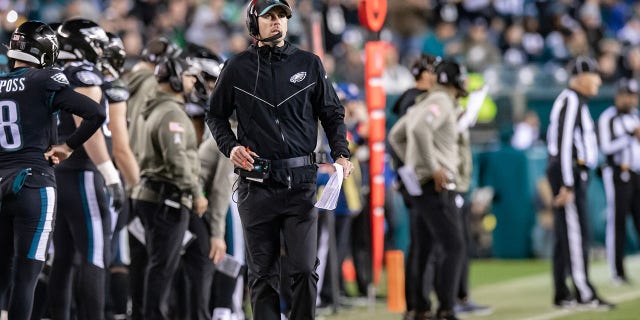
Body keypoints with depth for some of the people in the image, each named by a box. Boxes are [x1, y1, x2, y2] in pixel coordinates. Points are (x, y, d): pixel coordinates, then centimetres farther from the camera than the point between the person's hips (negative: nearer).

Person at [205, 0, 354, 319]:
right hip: (256, 184, 0)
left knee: (304, 269, -8)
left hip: (300, 183, 0)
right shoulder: (237, 68, 5)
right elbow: (215, 115, 17)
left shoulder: (309, 64, 7)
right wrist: (230, 146, -1)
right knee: (263, 274, 4)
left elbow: (333, 114, 14)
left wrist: (340, 154, -2)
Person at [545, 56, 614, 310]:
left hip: (575, 172, 10)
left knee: (565, 234, 10)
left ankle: (561, 295, 12)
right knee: (575, 233, -10)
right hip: (568, 171, -10)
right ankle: (584, 293, -12)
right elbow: (564, 144, -19)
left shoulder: (577, 101, 20)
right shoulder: (571, 101, -12)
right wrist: (567, 184, -23)